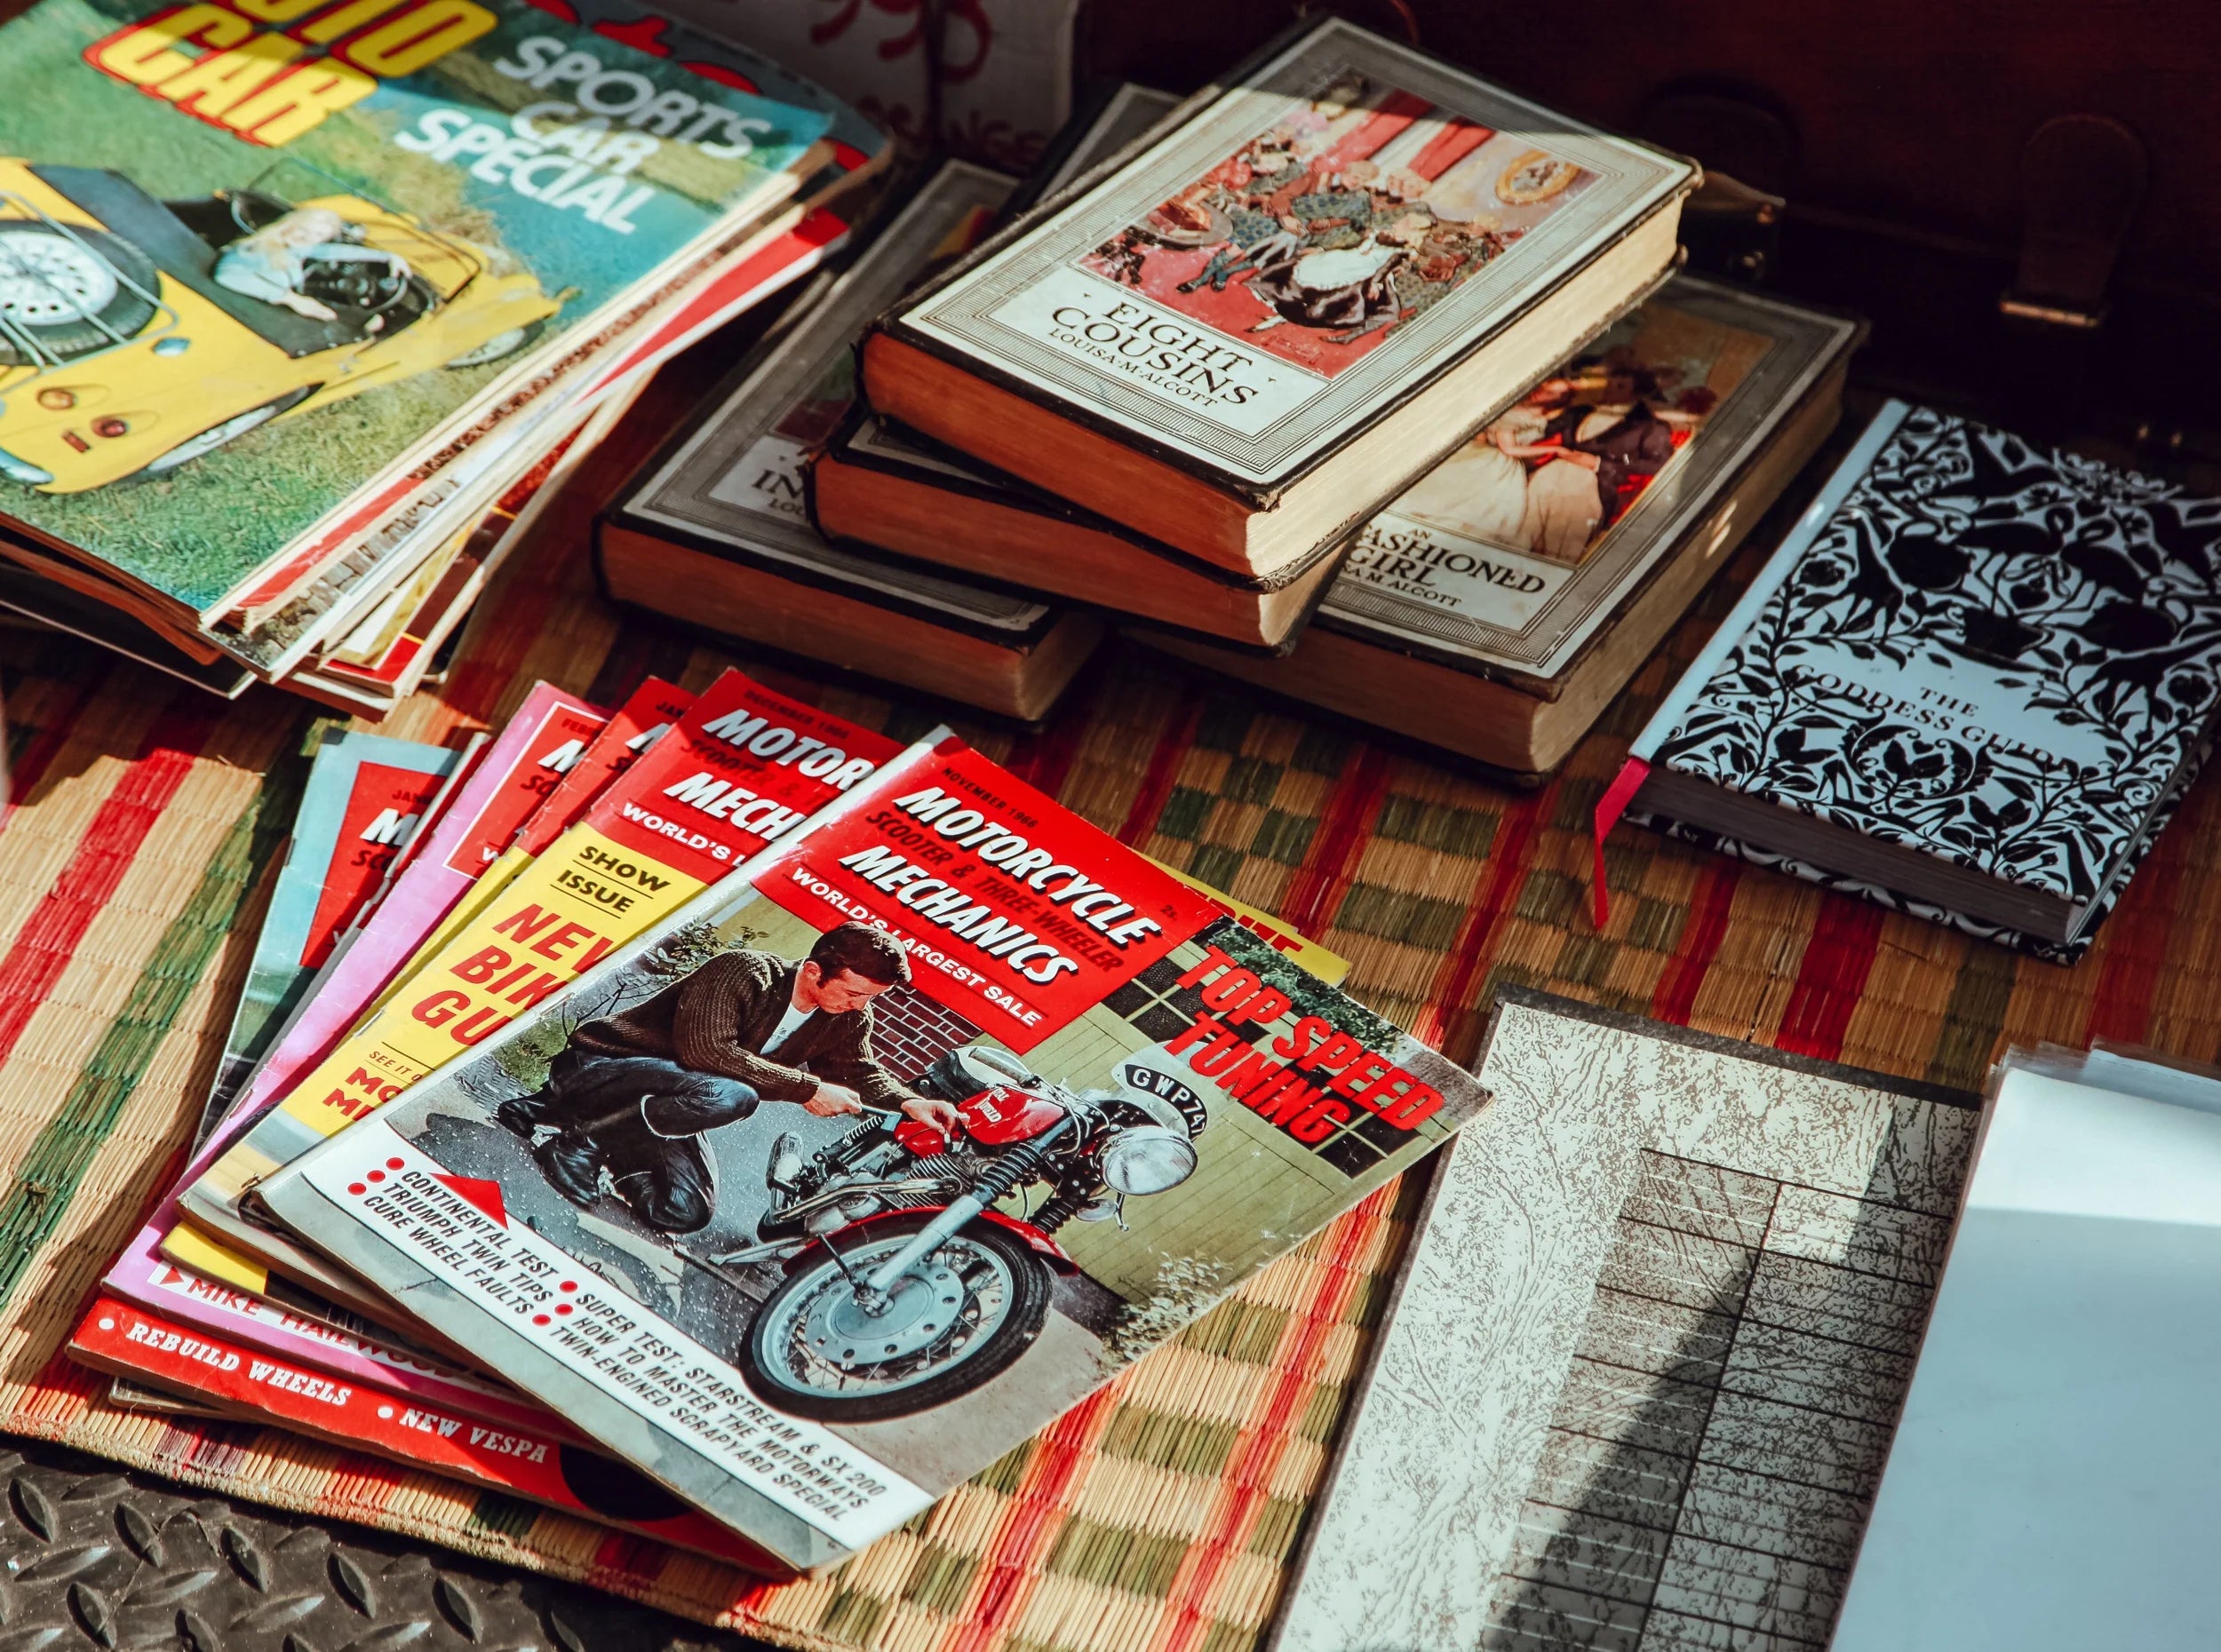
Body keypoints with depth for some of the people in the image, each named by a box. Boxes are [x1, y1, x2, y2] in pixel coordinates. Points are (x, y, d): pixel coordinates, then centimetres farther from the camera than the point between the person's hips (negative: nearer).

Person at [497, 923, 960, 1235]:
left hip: (663, 1105, 8)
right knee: (728, 1094, -37)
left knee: (687, 1212, -16)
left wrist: (909, 1102, -9)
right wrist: (807, 1089, -30)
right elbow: (706, 1050, -32)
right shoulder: (744, 973, -23)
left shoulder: (846, 1020, 0)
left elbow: (862, 1074, 13)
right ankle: (572, 1129, -20)